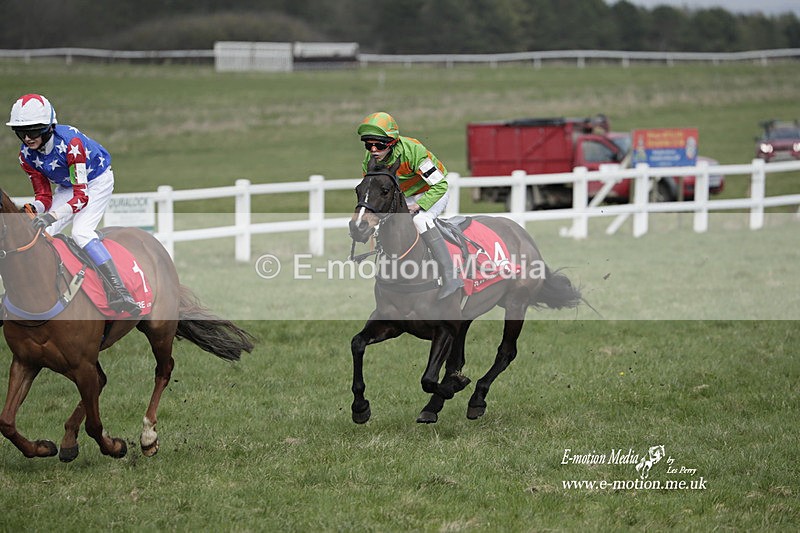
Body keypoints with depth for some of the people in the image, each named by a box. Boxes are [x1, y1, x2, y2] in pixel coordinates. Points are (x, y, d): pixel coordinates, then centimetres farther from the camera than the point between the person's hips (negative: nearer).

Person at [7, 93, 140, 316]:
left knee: (81, 232, -27)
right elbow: (43, 195, -10)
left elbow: (82, 196, -38)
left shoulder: (70, 142, -36)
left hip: (97, 181, -7)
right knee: (40, 234, -10)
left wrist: (52, 215, -51)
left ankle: (120, 293, -31)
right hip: (66, 187, 7)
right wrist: (32, 209, -34)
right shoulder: (27, 155, -16)